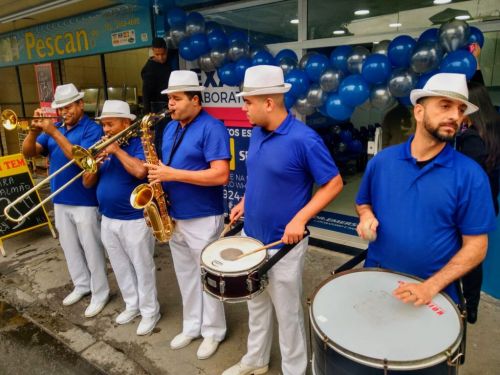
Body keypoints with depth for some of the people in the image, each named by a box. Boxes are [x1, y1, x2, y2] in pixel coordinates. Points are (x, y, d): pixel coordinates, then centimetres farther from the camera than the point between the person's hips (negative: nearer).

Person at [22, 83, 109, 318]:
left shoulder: (92, 129, -11)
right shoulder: (54, 128, 8)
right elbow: (28, 152, 3)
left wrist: (55, 133, -25)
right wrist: (35, 131, -14)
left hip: (85, 201, -7)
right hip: (60, 200, 7)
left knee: (91, 249, 2)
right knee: (69, 247, 18)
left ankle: (100, 293, 17)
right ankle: (82, 285, 35)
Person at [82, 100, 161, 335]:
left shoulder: (138, 145, -11)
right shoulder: (104, 148, 9)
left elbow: (140, 171, -32)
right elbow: (87, 183, 7)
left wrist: (117, 150, -21)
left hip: (135, 220, -7)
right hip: (108, 220, 7)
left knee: (143, 268, 6)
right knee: (121, 268, 19)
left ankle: (150, 311, 22)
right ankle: (132, 305, 36)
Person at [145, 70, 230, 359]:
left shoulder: (212, 127, -15)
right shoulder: (171, 127, 10)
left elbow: (221, 175, -25)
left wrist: (173, 175, -24)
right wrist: (157, 173, -2)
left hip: (203, 219, -7)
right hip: (174, 217, 8)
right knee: (186, 276, 19)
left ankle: (213, 332, 28)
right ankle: (191, 326, 37)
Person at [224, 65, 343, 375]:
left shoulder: (304, 139, -21)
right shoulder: (257, 133, 1)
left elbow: (334, 184, -16)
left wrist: (300, 219, -24)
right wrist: (244, 202, 3)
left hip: (284, 243, -7)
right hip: (252, 236, 7)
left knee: (287, 312, 12)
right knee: (256, 304, 23)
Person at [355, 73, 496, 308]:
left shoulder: (470, 175, -13)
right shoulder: (382, 161, -6)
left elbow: (476, 246, -11)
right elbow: (363, 203, 9)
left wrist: (431, 286, -20)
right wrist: (367, 216, -13)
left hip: (435, 290, -2)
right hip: (376, 278, 2)